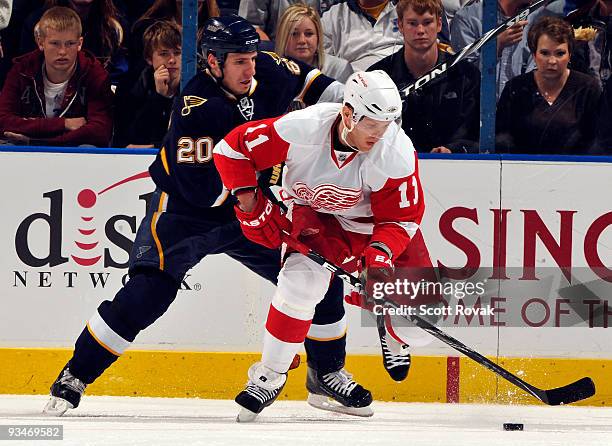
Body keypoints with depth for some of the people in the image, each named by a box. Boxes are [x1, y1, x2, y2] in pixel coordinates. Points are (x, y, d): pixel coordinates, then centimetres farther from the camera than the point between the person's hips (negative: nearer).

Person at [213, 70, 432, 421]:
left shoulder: (397, 152, -29)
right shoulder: (302, 129, -32)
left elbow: (401, 218, -19)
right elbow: (233, 149, -21)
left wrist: (380, 254, -35)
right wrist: (249, 200, -23)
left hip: (375, 221, 1)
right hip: (314, 214, -1)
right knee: (303, 279, -28)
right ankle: (270, 375, -12)